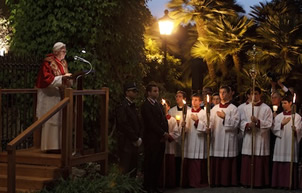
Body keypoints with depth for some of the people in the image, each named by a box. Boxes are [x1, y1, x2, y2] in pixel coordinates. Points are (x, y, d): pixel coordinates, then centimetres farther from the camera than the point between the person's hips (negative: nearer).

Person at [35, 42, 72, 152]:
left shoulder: (63, 62, 13)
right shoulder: (48, 61, -11)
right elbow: (46, 78, -17)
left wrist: (69, 77, -3)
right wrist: (62, 78, -21)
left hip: (61, 95, 8)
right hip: (50, 95, -8)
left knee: (60, 120, 6)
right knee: (51, 120, -7)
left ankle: (58, 145, 10)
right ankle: (50, 147, -4)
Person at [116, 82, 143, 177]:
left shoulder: (133, 106, 16)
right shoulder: (122, 106, -11)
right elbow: (124, 125, -17)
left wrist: (139, 138, 4)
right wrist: (136, 139, -11)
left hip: (135, 143, 8)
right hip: (126, 143, -8)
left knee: (133, 169, 10)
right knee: (125, 169, -6)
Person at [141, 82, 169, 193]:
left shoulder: (158, 105, 19)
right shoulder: (146, 105, -8)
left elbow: (164, 120, 17)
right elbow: (151, 123, -14)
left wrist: (166, 133, 1)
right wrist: (163, 133, -12)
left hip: (161, 139, 7)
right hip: (151, 139, -7)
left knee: (158, 164, 7)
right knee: (150, 164, -3)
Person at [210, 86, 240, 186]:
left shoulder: (233, 108, 1)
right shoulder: (215, 108, 13)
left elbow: (235, 123, -8)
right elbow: (211, 122, 10)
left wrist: (225, 117, -14)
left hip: (228, 139, -4)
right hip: (216, 138, 4)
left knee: (227, 162, -2)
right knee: (216, 162, 4)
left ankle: (227, 181, 5)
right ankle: (216, 181, 11)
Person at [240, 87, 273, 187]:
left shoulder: (266, 108, 0)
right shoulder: (246, 108, 10)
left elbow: (269, 124, -6)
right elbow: (242, 122, 8)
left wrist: (258, 121, -20)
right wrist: (248, 124, -13)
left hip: (261, 139, -3)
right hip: (248, 138, 3)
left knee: (260, 162, -2)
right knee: (247, 162, 2)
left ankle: (259, 182, 6)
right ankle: (247, 181, 10)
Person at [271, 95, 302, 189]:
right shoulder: (278, 117, 12)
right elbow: (274, 129, 4)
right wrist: (282, 124, -10)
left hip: (291, 143, -2)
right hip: (280, 143, 2)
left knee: (290, 165, -5)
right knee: (279, 165, -2)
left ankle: (290, 184, 0)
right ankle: (279, 183, 3)